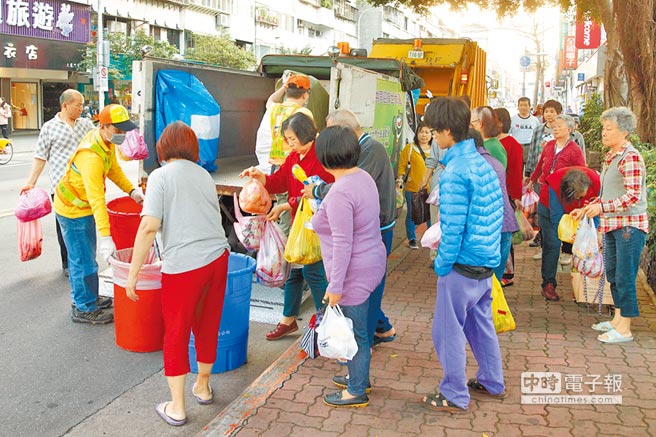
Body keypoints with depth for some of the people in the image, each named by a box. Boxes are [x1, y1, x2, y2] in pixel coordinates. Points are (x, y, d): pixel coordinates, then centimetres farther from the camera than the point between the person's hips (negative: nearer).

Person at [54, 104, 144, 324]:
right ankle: (84, 309, 15)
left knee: (80, 258, 22)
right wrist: (105, 236, -44)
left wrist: (131, 190, 3)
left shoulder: (106, 140, -6)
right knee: (84, 262, 0)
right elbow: (96, 199, -41)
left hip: (81, 207, 9)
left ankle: (86, 299, 37)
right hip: (73, 211, -9)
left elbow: (113, 167, 12)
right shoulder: (91, 157, -35)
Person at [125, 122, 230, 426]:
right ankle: (203, 387, 41)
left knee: (176, 335, 10)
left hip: (183, 265, -5)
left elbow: (149, 226, -13)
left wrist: (132, 274, -8)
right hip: (218, 258, 6)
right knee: (208, 326, 21)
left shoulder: (161, 176, -5)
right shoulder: (204, 175, 13)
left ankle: (176, 408, 20)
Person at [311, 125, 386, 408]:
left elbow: (342, 244, -25)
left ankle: (357, 391, 23)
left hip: (354, 272, -10)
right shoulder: (363, 177, 5)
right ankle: (359, 377, 40)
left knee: (355, 332, 6)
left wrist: (335, 286, -19)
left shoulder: (339, 193, -24)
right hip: (371, 262, 10)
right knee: (357, 329, 23)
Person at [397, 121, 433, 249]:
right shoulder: (410, 148, -1)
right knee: (411, 214, 8)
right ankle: (412, 239, 22)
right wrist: (400, 177, -13)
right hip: (412, 188, -2)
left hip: (430, 188, 2)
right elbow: (402, 165, 0)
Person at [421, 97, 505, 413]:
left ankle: (455, 396, 16)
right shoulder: (483, 163, 6)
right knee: (480, 324, 22)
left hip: (463, 266, -9)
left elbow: (453, 228, -21)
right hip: (487, 262, 9)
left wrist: (442, 265, -10)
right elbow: (497, 212, 12)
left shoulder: (455, 173, -21)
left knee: (448, 330, 4)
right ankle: (492, 382, 36)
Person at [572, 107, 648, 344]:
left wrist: (602, 207, -24)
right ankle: (618, 319, 29)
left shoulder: (630, 157, -15)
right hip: (611, 225, 9)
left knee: (624, 277, -3)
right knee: (613, 274, 16)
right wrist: (587, 209, 17)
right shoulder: (610, 156, 14)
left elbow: (633, 195, -21)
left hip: (629, 225, -9)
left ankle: (624, 329, 5)